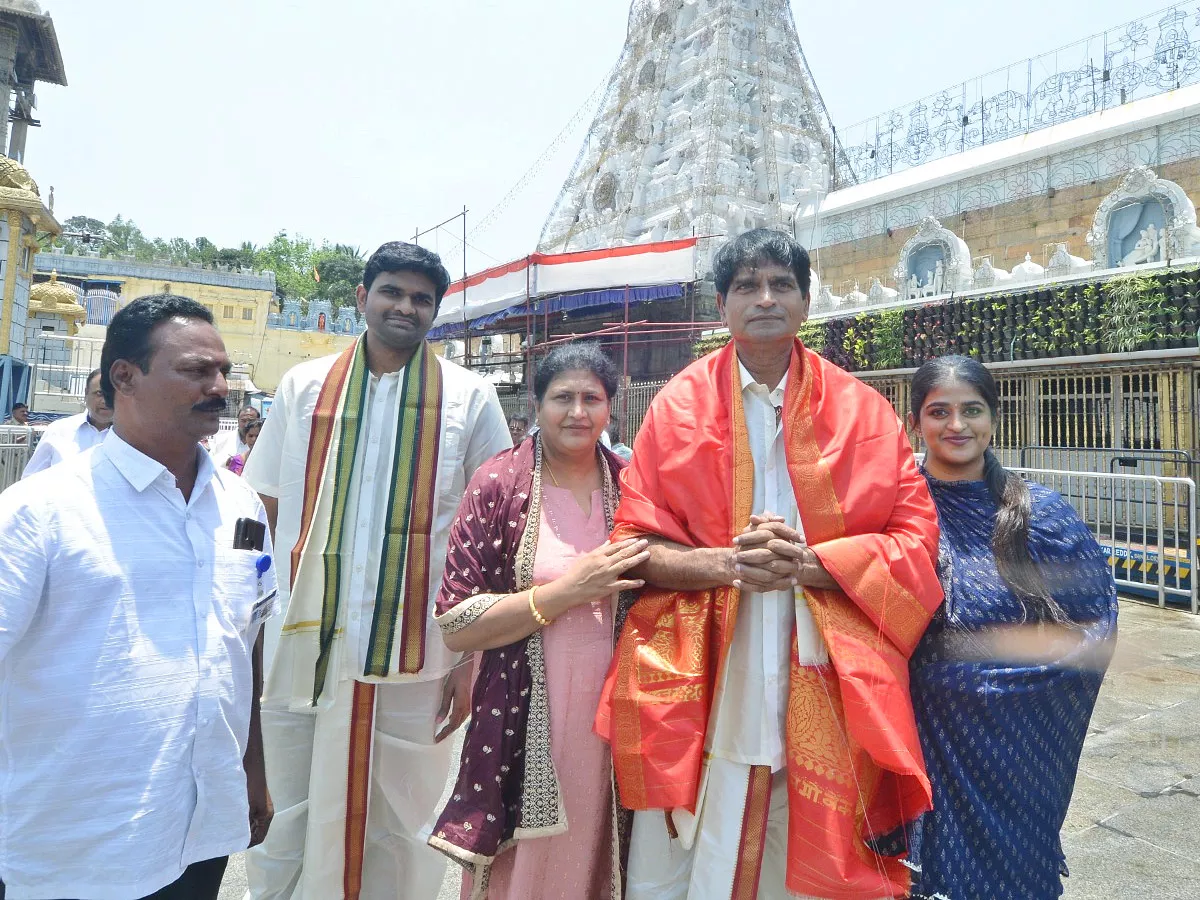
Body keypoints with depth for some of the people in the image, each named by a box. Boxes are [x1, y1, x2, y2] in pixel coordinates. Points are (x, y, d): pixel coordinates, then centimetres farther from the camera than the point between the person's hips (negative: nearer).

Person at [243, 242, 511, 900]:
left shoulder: (470, 398, 0)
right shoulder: (304, 387, 6)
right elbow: (259, 515, 10)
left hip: (413, 656, -1)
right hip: (302, 647, 2)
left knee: (397, 834, 12)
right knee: (288, 828, 15)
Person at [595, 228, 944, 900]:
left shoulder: (860, 409, 4)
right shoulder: (680, 405, 2)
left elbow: (917, 536, 1)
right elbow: (636, 543, 1)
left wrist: (809, 562, -15)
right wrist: (727, 562, -17)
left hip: (820, 686, 1)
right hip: (700, 688, 0)